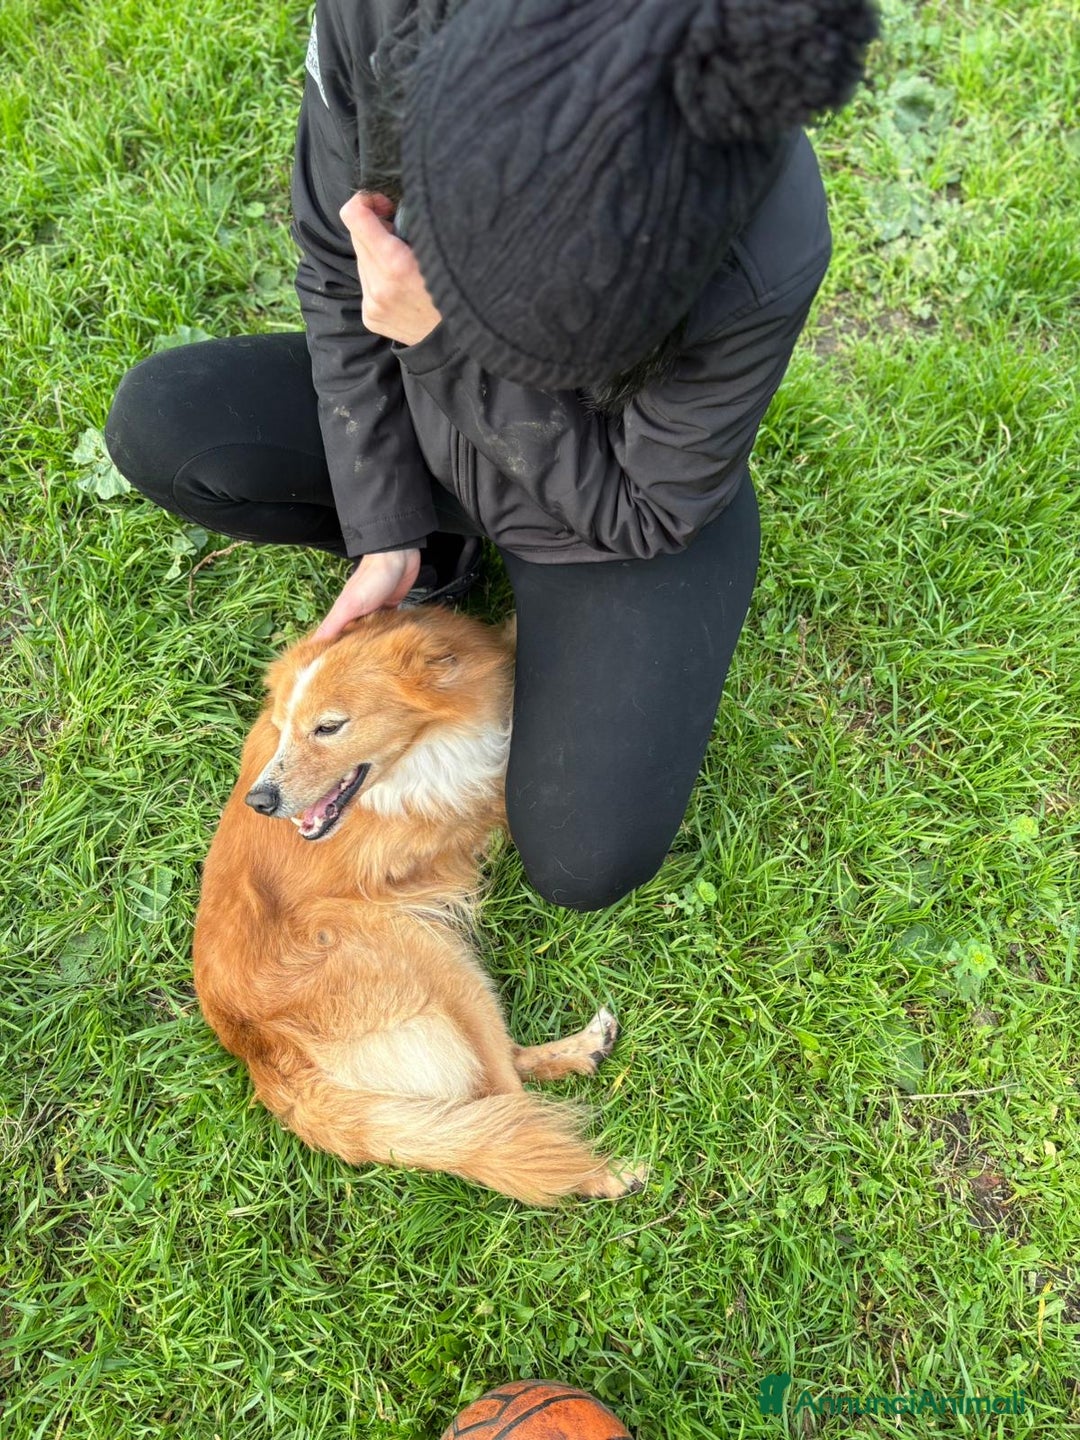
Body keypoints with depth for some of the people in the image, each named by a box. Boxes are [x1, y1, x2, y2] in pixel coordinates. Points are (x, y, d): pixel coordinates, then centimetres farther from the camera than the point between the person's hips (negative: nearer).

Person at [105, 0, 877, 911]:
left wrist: (446, 339, -35)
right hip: (427, 420, 4)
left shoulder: (763, 265, -38)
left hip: (623, 506, -3)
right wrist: (388, 535, -12)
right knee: (156, 426, -12)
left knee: (584, 863, -12)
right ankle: (437, 554, 7)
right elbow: (339, 272, -11)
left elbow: (644, 511, -23)